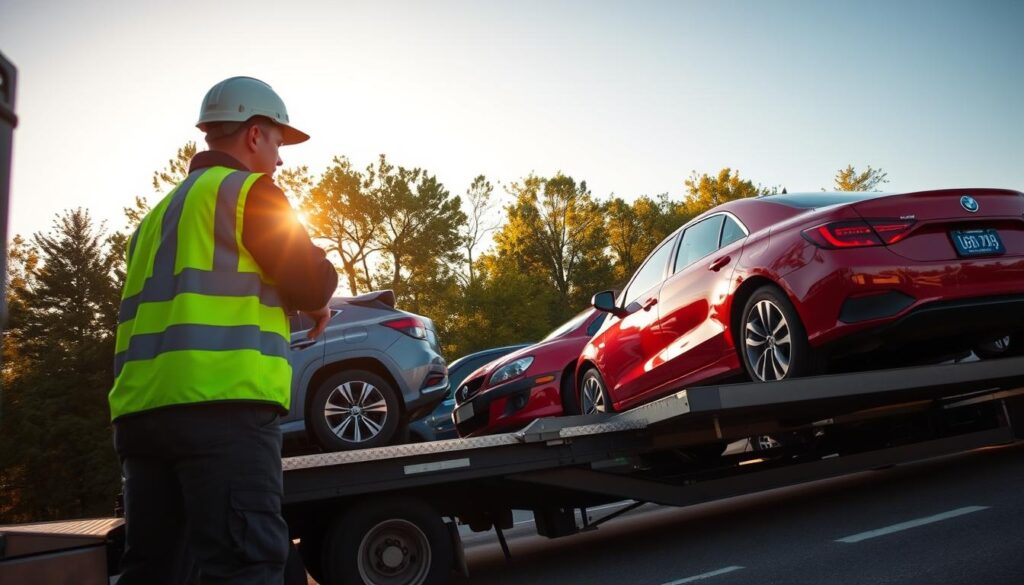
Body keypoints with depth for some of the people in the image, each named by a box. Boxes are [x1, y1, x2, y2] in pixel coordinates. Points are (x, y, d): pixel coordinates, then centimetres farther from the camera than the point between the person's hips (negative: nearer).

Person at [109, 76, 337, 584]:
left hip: (140, 408, 9)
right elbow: (311, 284, -6)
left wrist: (297, 302, 28)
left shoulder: (160, 212, 27)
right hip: (221, 405, -8)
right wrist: (317, 300, 17)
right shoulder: (248, 190, 2)